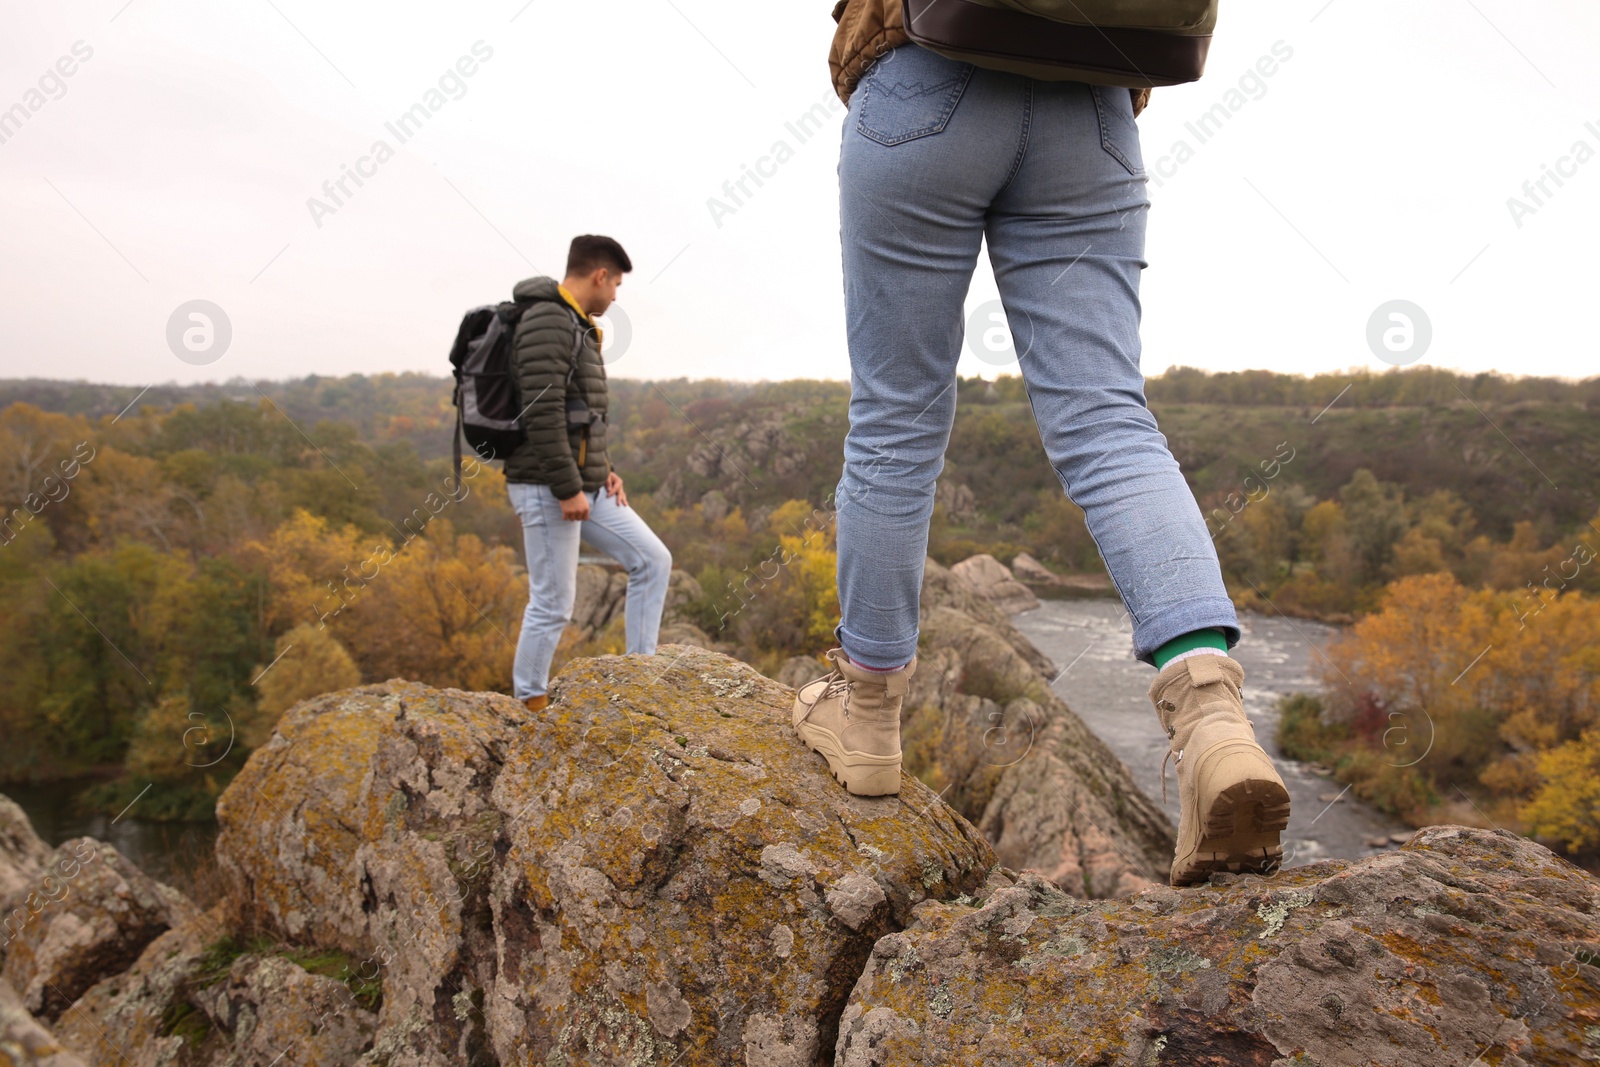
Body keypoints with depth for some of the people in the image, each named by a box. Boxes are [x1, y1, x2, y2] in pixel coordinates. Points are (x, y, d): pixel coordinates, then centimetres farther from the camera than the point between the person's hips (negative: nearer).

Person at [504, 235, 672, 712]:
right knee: (553, 605, -2)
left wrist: (605, 472, 13)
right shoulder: (546, 321, -15)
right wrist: (567, 489, -23)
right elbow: (542, 414, -24)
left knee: (652, 560, 8)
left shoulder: (578, 326, 17)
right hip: (548, 489, -10)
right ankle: (529, 706, 14)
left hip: (585, 486, 10)